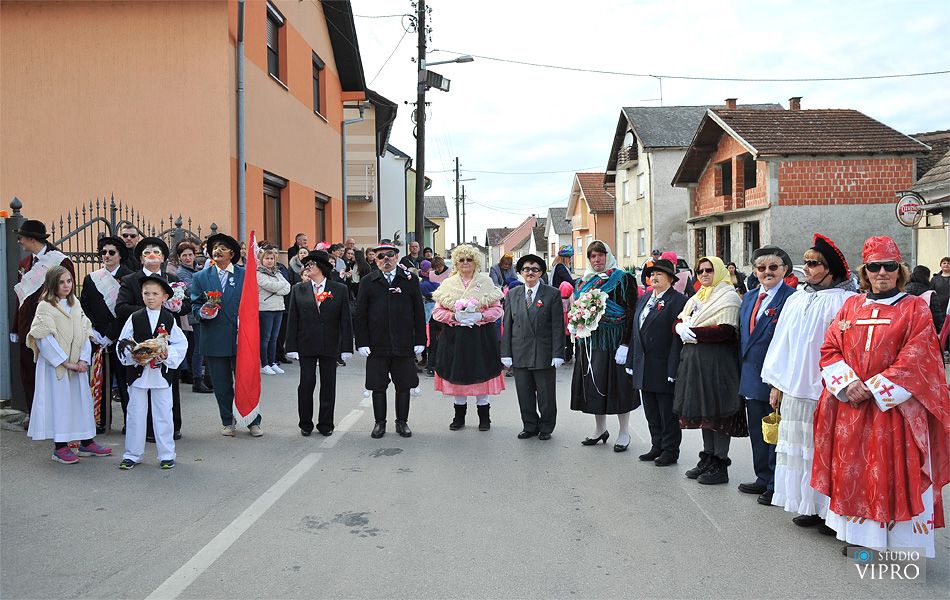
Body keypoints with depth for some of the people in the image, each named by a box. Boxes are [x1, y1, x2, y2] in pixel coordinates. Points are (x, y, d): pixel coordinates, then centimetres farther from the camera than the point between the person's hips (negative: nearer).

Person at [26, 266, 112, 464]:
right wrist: (64, 362, -15)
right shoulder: (45, 307, -8)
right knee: (59, 401, -2)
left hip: (77, 364, 6)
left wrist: (83, 359, -6)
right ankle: (60, 447, 7)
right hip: (55, 364, -6)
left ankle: (87, 442, 19)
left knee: (83, 399, 9)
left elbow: (85, 333, 7)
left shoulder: (75, 304, 10)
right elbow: (44, 339, -14)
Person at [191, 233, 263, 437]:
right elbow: (195, 305, 6)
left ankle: (253, 422, 15)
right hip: (214, 339, 1)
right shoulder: (201, 277, 8)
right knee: (222, 385, 9)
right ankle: (227, 422, 23)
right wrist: (203, 312, -16)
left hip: (241, 337, -1)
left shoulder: (245, 275, 4)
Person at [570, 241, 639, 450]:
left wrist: (625, 344, -17)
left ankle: (624, 432, 10)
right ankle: (600, 429, 22)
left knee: (617, 383, -2)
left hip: (613, 339, -6)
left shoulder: (622, 279, -5)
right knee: (593, 384, 9)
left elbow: (631, 312, -10)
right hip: (589, 340, 6)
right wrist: (577, 342, 12)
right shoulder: (583, 282, 13)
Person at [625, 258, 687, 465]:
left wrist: (673, 370, -19)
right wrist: (631, 361, 13)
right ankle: (657, 447, 28)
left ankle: (670, 451, 16)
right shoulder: (644, 299, 14)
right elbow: (635, 331, 16)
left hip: (664, 369, -7)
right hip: (644, 368, 8)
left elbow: (678, 337, -15)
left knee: (668, 413, 4)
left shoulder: (678, 301, -10)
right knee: (651, 413, 16)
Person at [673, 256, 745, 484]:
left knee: (717, 412, -3)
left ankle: (720, 465, 5)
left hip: (718, 361, -8)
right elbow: (679, 320, 14)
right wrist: (681, 328, -9)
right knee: (702, 411, 13)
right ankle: (707, 459, 23)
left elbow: (726, 331, -19)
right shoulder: (696, 298, 19)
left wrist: (693, 332, -17)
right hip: (695, 360, 8)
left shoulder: (728, 297, -7)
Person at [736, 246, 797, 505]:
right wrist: (743, 372, 15)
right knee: (757, 431, 16)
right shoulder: (749, 299, 12)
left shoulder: (792, 298, -12)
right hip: (752, 376, 8)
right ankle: (763, 479, 29)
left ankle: (777, 486, 15)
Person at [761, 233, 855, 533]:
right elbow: (782, 343, 15)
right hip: (794, 389, 7)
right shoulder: (795, 300, 13)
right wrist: (777, 383, 14)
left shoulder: (844, 301, -8)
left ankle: (832, 511, 13)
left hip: (826, 392, -6)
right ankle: (810, 507, 24)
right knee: (800, 448, 11)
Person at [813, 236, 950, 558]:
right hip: (851, 408, 4)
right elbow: (830, 349, 6)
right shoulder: (851, 306, 11)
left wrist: (872, 389, -14)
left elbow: (915, 361, -8)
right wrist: (848, 385, -10)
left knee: (895, 475, -2)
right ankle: (859, 535, 21)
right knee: (854, 471, 8)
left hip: (896, 409, -3)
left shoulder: (915, 309, 0)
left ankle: (903, 543, 10)